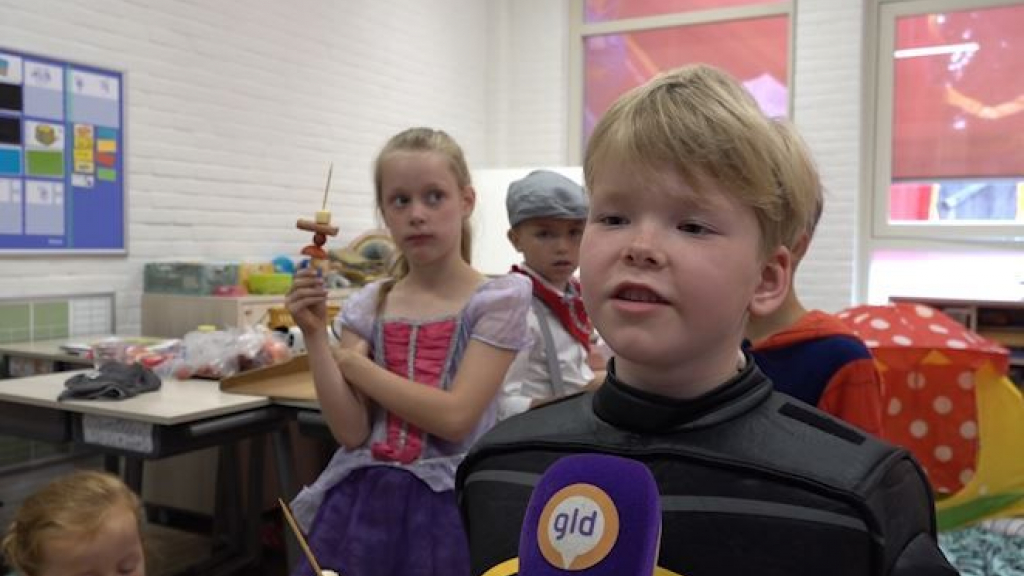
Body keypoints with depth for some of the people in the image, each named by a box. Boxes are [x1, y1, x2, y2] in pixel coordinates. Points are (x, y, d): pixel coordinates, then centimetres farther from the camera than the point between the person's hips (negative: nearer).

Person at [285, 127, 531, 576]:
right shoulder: (368, 306, 2)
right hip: (361, 501, 3)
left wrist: (350, 360, -11)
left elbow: (454, 417, -17)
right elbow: (351, 432, -4)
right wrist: (315, 336, -13)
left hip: (445, 505, -3)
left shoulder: (498, 298, -9)